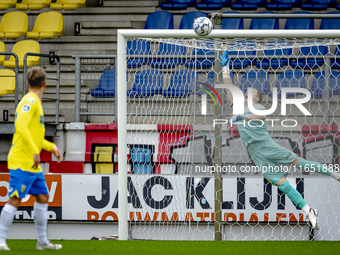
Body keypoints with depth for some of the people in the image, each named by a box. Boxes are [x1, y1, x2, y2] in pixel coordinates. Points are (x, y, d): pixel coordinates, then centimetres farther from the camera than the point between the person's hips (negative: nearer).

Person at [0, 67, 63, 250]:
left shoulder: (35, 102, 18)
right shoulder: (30, 101, -12)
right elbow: (21, 127, -25)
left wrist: (51, 147, 21)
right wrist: (34, 151, -28)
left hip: (33, 165, 10)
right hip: (21, 162, -10)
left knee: (43, 197, 11)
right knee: (15, 199, -11)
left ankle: (42, 241, 17)